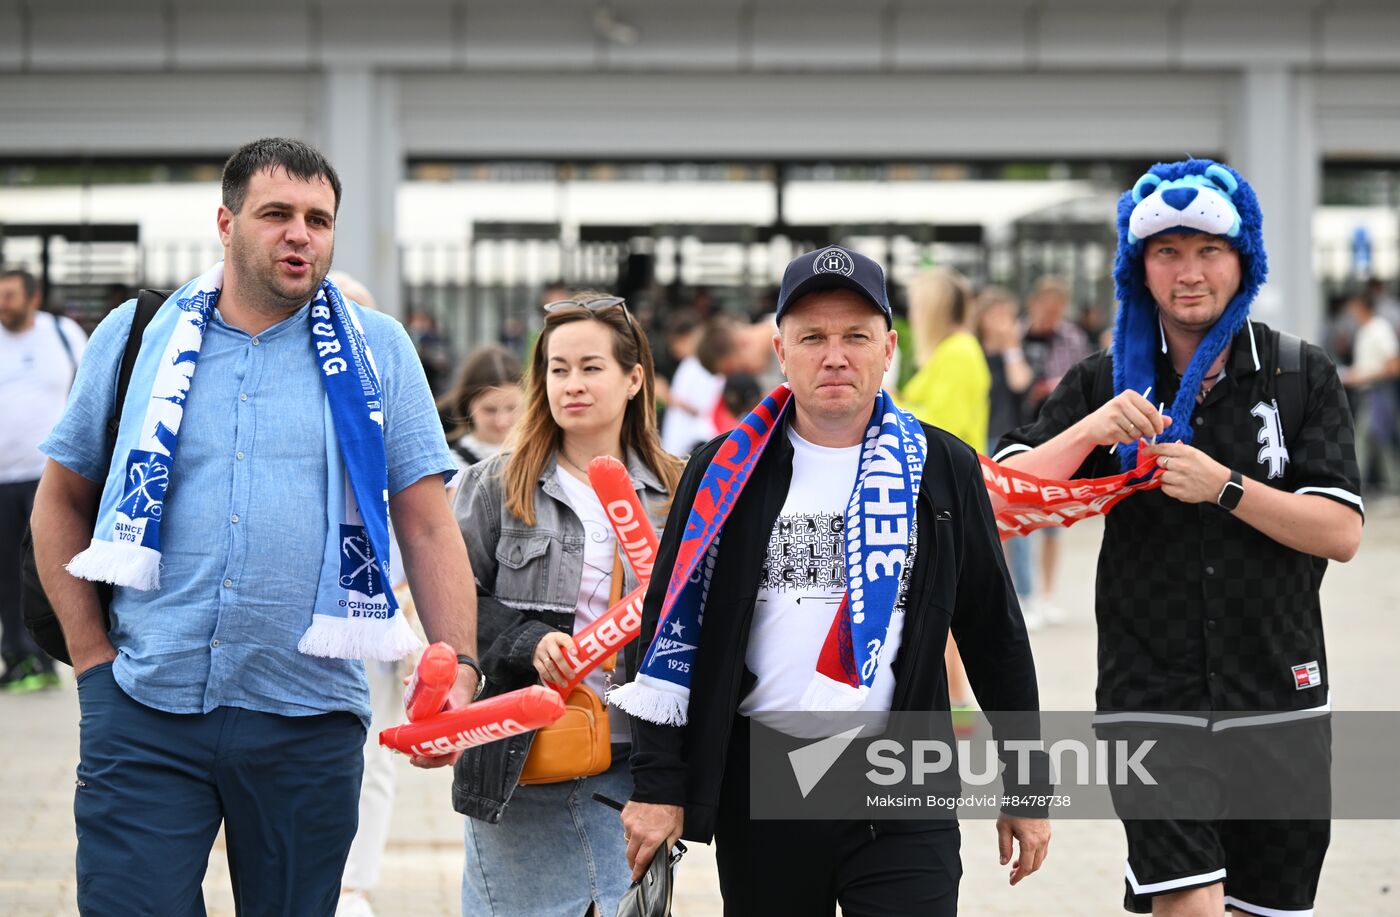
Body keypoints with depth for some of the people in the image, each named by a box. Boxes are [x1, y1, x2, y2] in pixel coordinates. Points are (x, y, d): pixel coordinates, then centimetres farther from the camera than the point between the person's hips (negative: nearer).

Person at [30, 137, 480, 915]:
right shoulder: (137, 336, 7)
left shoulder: (375, 350, 6)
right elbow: (62, 502, 14)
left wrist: (459, 668, -7)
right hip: (145, 715, 0)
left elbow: (429, 527, 5)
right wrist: (92, 653, 4)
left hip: (309, 725, 0)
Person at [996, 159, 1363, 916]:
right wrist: (1090, 433, -18)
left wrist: (1225, 487, -18)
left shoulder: (1303, 376, 2)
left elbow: (1342, 533, -6)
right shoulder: (1104, 383, 5)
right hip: (1152, 702, -1)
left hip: (1278, 704, 1)